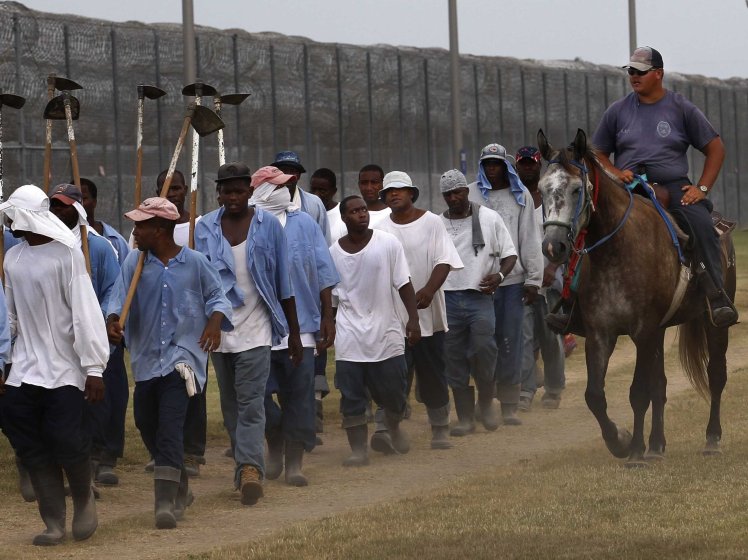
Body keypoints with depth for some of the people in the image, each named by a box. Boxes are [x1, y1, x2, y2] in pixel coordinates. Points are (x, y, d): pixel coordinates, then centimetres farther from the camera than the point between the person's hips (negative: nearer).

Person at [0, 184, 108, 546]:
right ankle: (53, 522, 9)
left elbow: (85, 313, -13)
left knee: (67, 441, -10)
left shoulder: (66, 255, -11)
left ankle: (84, 502, 18)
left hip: (64, 370, -6)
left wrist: (94, 368, -16)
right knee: (32, 448, 1)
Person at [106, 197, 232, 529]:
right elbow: (120, 297, -3)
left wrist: (215, 322, -11)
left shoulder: (194, 263, -2)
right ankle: (179, 488, 35)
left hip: (182, 355, -5)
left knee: (170, 427, -17)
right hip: (146, 356, 5)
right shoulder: (134, 262, 3)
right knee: (146, 424, 13)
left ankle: (166, 503, -22)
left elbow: (216, 295, 8)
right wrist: (113, 321, -23)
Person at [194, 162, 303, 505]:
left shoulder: (269, 226, 1)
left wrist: (294, 333, 5)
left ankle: (250, 467, -23)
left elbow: (284, 283, 5)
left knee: (250, 403, -14)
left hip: (255, 328, -3)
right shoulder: (204, 229, 5)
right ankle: (247, 466, 18)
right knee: (230, 405, 9)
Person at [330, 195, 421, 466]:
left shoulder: (388, 243, -3)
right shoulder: (334, 252, 1)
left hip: (386, 332, -1)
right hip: (349, 336, 1)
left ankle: (394, 426, 38)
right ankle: (359, 449, 4)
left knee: (393, 392, 6)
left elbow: (404, 284, -2)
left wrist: (413, 318, -9)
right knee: (351, 396, -3)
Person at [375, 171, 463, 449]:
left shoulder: (431, 223, 1)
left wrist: (429, 290, -22)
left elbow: (444, 261, -6)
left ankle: (440, 430, 17)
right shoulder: (381, 230, 6)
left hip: (428, 311, 0)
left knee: (433, 374, 7)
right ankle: (386, 427, -14)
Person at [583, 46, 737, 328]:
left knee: (703, 224, -29)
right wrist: (616, 173, -5)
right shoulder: (617, 111, 11)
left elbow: (715, 148, 10)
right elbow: (598, 153, 18)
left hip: (673, 186, -2)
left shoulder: (682, 109, 6)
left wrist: (702, 188, -3)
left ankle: (717, 297, -30)